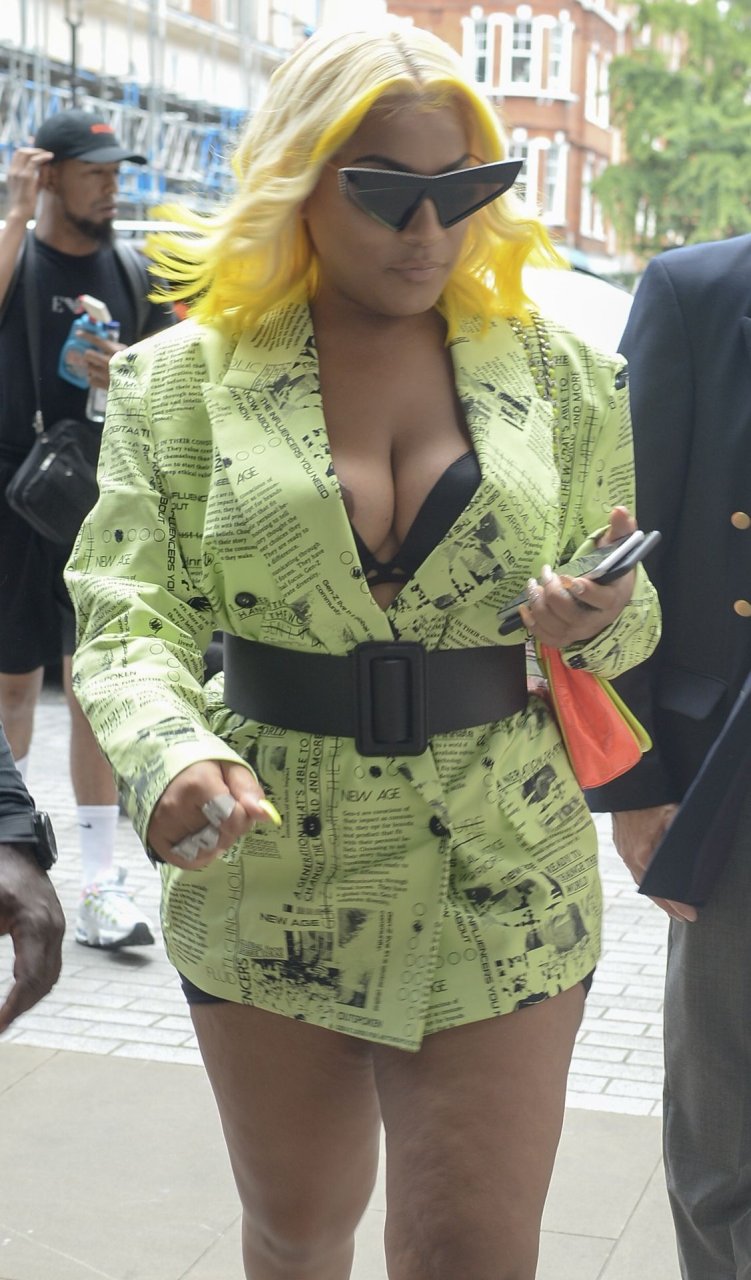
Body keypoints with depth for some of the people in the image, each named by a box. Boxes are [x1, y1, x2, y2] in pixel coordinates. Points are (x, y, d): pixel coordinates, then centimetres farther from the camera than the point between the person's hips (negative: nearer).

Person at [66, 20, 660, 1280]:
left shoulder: (557, 373, 2)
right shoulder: (186, 378, -3)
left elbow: (634, 617, 10)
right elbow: (128, 615, -9)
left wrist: (598, 620, -15)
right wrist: (170, 752, -30)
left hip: (503, 891, 0)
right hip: (266, 884, 0)